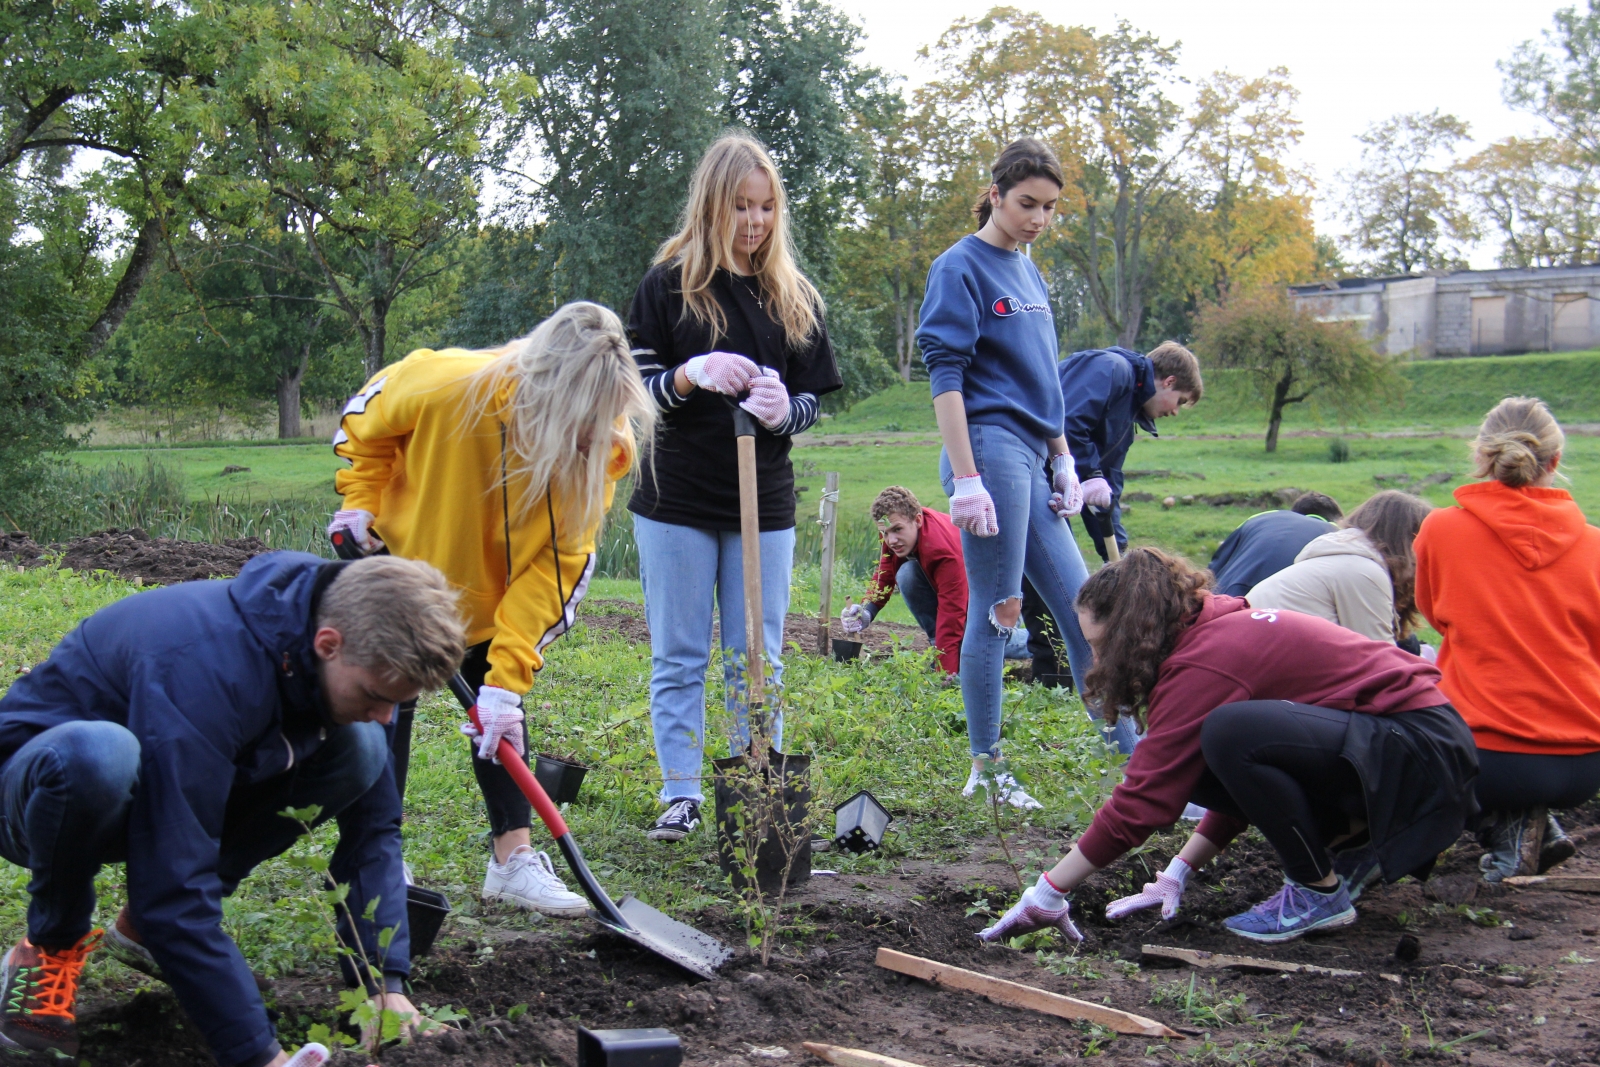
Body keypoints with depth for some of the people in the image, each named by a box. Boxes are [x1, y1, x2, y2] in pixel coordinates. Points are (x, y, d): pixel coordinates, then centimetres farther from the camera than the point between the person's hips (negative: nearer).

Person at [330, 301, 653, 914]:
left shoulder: (603, 450, -29)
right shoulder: (444, 383, -36)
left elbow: (556, 565, -26)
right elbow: (365, 422, -10)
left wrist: (507, 676, -30)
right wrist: (362, 504, -16)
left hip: (492, 592, 2)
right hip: (400, 562, -2)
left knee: (500, 713, 5)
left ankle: (513, 859, 11)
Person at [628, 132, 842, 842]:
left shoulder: (793, 296, 8)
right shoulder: (669, 285, 0)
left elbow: (813, 401, 8)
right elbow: (635, 389, -2)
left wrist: (784, 410, -15)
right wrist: (693, 374, -22)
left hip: (764, 504, 2)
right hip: (677, 501, -2)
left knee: (758, 662, 6)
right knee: (678, 657, 5)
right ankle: (681, 795, 14)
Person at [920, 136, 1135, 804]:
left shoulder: (1028, 272, 19)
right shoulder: (961, 267, -6)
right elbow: (945, 376, -13)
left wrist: (1063, 459, 18)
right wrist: (965, 480, -19)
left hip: (1030, 460, 8)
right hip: (990, 450, -8)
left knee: (1079, 602, 9)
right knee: (997, 610, -4)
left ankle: (1130, 748, 16)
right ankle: (985, 770, 5)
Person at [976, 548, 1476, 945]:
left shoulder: (1203, 665, -19)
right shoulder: (1220, 627, 11)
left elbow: (1140, 800, -19)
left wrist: (1046, 894, -13)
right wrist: (1177, 875, 13)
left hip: (1423, 753, -10)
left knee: (1231, 732, -29)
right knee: (1196, 763, 1)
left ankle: (1321, 891, -9)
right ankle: (1349, 846, 12)